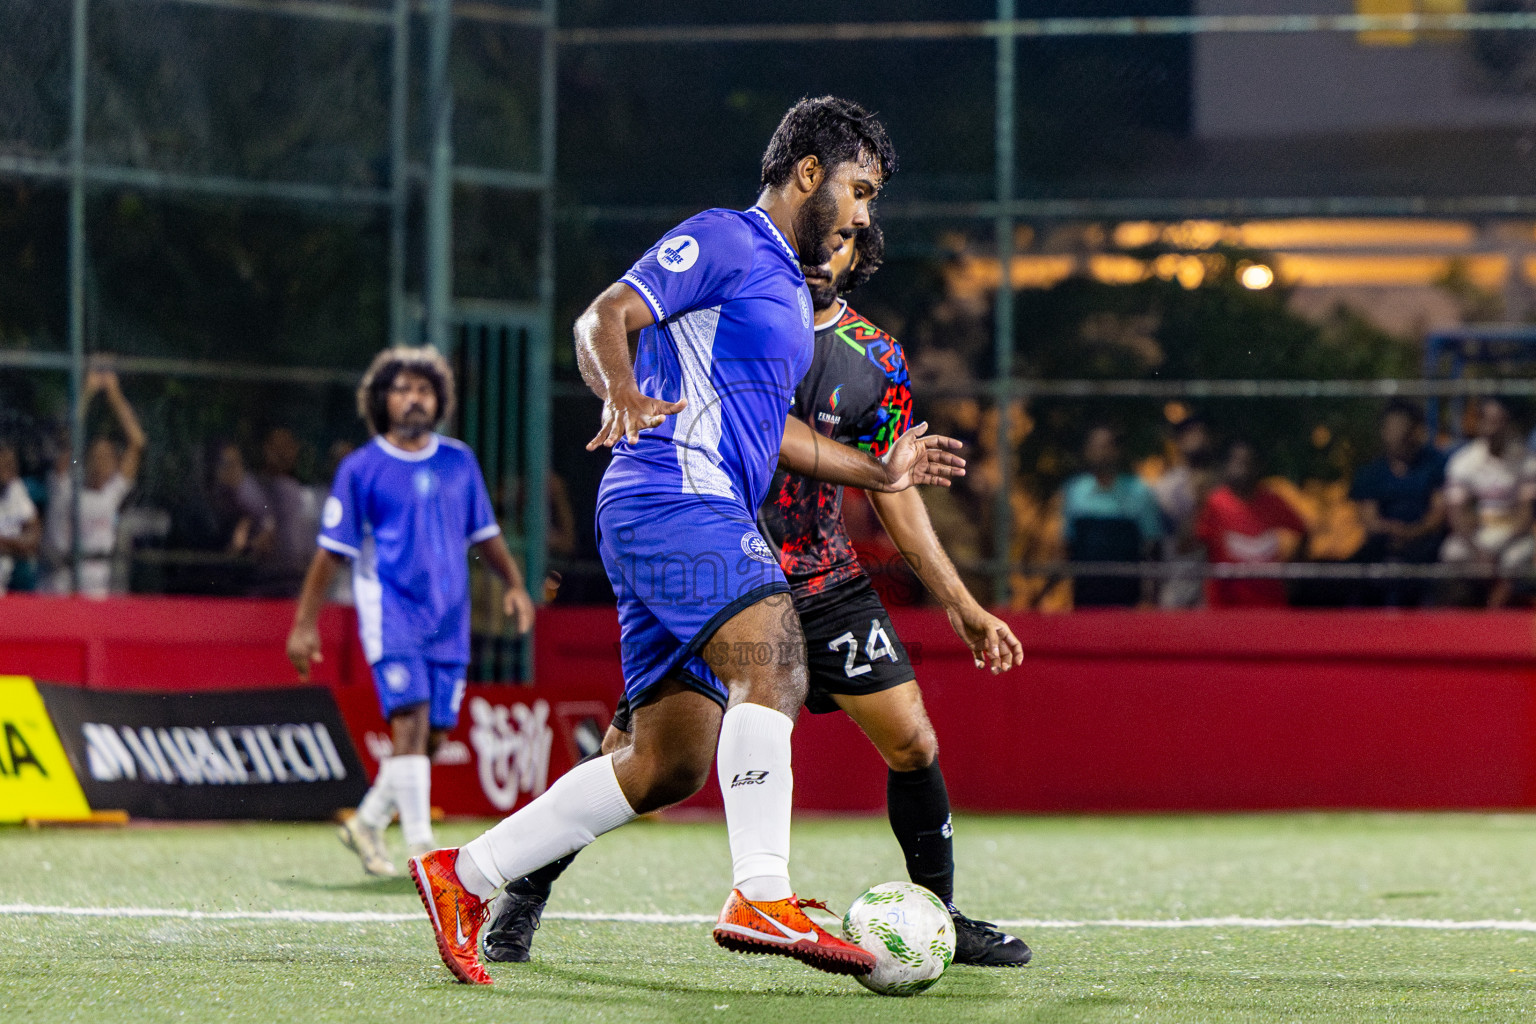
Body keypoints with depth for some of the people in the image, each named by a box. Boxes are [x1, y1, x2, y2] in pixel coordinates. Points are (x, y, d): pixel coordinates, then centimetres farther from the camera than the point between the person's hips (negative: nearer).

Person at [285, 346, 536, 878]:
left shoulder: (458, 461, 12)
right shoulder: (360, 469, 1)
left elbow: (484, 532, 22)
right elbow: (332, 550, 3)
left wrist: (514, 583, 10)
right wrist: (305, 623, 2)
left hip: (449, 619, 5)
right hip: (392, 611, -5)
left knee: (433, 735, 4)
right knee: (410, 721, -19)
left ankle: (368, 821, 24)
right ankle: (421, 845, -22)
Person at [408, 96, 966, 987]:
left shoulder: (789, 290, 27)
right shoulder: (723, 242, -1)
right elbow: (604, 318, -10)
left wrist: (878, 472, 33)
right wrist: (624, 393, -28)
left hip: (712, 518, 10)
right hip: (672, 500, -10)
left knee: (667, 769, 5)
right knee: (774, 658, -29)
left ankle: (464, 877, 12)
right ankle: (761, 897, -41)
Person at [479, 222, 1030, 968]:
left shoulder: (877, 361, 2)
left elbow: (893, 494, 10)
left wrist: (960, 605, 7)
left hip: (824, 581, 3)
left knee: (912, 742, -5)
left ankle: (940, 917, 12)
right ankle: (524, 895, 9)